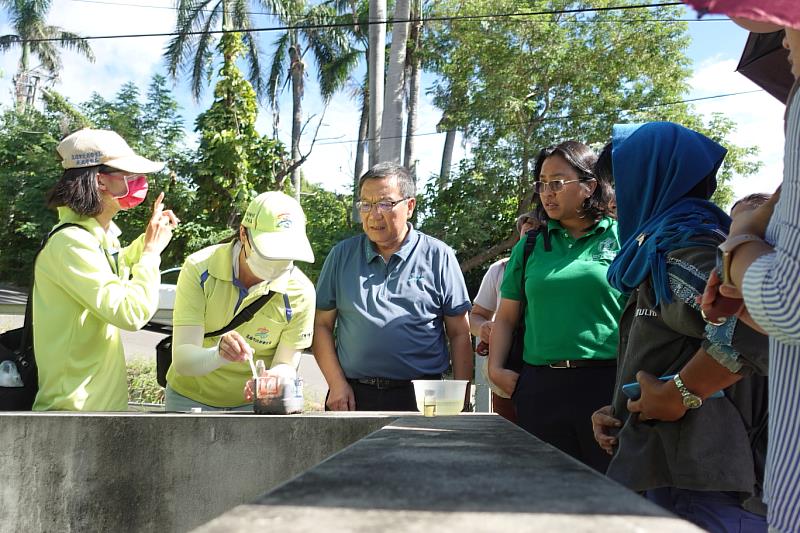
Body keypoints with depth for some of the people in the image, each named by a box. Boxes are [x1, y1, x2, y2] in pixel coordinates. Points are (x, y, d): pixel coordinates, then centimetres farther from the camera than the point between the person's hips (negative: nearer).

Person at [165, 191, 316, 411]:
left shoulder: (300, 292, -18)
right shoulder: (199, 269, -21)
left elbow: (286, 366, -14)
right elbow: (181, 359, -26)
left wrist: (271, 380, -36)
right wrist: (219, 354, -46)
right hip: (190, 398, -1)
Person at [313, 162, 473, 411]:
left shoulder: (438, 256, 2)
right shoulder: (342, 255, 7)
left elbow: (459, 334, 2)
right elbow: (322, 325, 7)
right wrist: (337, 384, -3)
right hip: (353, 397, 1)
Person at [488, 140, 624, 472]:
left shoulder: (622, 238, 2)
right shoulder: (530, 246, 12)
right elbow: (506, 317, 15)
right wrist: (496, 369, 3)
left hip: (608, 383, -3)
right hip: (541, 388, 3)